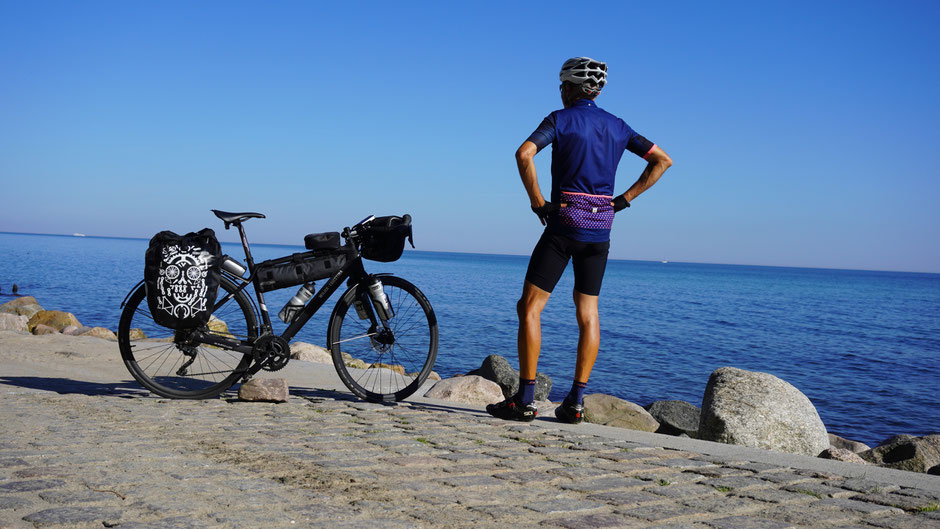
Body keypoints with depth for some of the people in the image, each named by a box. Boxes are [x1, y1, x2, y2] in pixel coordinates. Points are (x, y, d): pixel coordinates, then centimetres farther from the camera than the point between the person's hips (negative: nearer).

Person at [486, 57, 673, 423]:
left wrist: (537, 202, -12)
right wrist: (624, 199, 10)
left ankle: (525, 400, -3)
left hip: (563, 224, -5)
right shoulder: (617, 126, 12)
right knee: (588, 314, 10)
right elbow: (662, 161, 14)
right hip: (600, 229, 6)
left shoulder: (561, 119, -4)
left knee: (529, 308, 0)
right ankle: (575, 402, 10)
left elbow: (524, 153, -21)